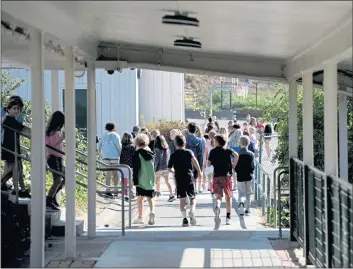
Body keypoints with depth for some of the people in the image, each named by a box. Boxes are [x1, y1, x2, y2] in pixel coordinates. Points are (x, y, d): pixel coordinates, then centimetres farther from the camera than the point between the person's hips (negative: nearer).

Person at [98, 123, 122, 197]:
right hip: (114, 156, -4)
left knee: (108, 173, 8)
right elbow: (119, 146, -9)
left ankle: (108, 190, 3)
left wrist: (102, 153, 20)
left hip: (105, 156, 4)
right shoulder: (115, 135, -4)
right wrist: (120, 154, 1)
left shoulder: (104, 136, 12)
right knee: (115, 173, 5)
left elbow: (99, 146, 12)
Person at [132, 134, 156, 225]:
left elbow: (136, 168, -11)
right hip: (151, 180, 4)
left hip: (141, 180, -4)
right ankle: (152, 212, -12)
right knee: (150, 198, 11)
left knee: (140, 198, 6)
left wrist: (135, 180, -8)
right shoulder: (151, 153, 7)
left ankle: (140, 217, 8)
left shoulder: (137, 153, -9)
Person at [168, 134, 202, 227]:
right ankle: (192, 211, -15)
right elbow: (194, 160, -17)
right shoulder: (189, 152, 2)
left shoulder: (173, 155, 6)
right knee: (192, 197, 11)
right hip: (189, 178, -1)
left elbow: (169, 168, 7)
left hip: (179, 180, 1)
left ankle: (184, 218, -6)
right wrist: (199, 171, -16)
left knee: (182, 199, 3)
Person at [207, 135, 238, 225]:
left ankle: (217, 206, -35)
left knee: (218, 196, 0)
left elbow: (208, 164, 7)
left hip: (216, 176, 0)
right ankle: (228, 217, 10)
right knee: (228, 197, 12)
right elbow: (236, 155, -15)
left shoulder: (213, 152, 6)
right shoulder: (227, 151, 4)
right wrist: (234, 165, -1)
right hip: (227, 175, 0)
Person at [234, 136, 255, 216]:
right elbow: (253, 166, -6)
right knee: (248, 193, 15)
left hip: (240, 177, -1)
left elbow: (235, 167, -7)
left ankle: (241, 202, -25)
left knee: (241, 193, 7)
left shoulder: (237, 154, -8)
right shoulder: (251, 154, -4)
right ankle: (247, 210, 17)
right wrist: (251, 172, 10)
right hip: (249, 176, 1)